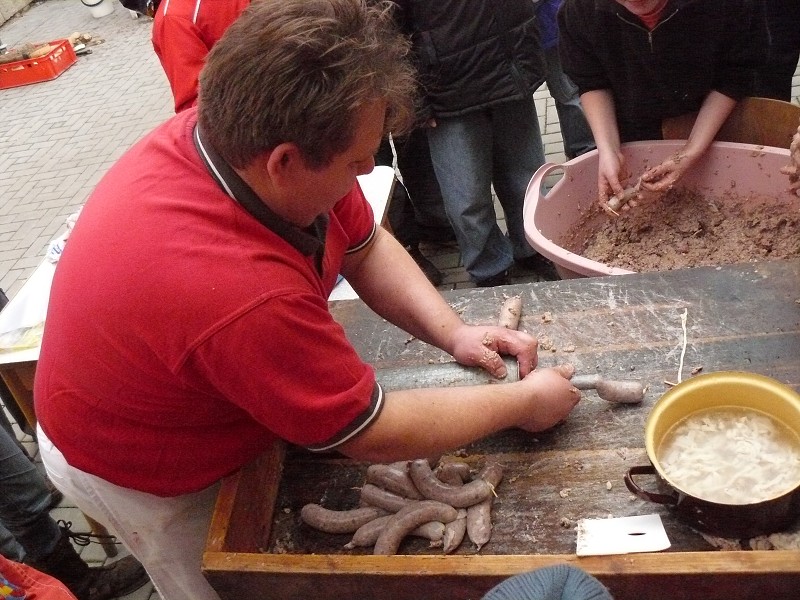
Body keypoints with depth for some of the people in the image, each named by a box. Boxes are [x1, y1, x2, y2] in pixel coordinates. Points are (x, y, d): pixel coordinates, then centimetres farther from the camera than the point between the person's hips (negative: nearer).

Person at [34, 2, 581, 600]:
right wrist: (523, 403, -19)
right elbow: (372, 434, -30)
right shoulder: (241, 292, -46)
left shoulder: (241, 137, -23)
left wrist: (452, 332, -17)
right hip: (138, 475, -6)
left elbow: (366, 246, -5)